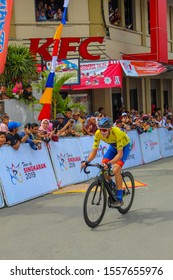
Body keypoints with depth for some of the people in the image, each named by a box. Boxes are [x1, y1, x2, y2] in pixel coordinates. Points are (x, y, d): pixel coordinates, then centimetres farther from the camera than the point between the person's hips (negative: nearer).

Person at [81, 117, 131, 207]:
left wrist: (109, 163, -55)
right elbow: (94, 151, -19)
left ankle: (119, 198, -15)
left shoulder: (117, 133, -40)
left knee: (116, 170, -24)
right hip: (113, 146, 5)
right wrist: (87, 162, -36)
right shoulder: (98, 134, -26)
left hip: (124, 146, -5)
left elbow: (120, 154, -41)